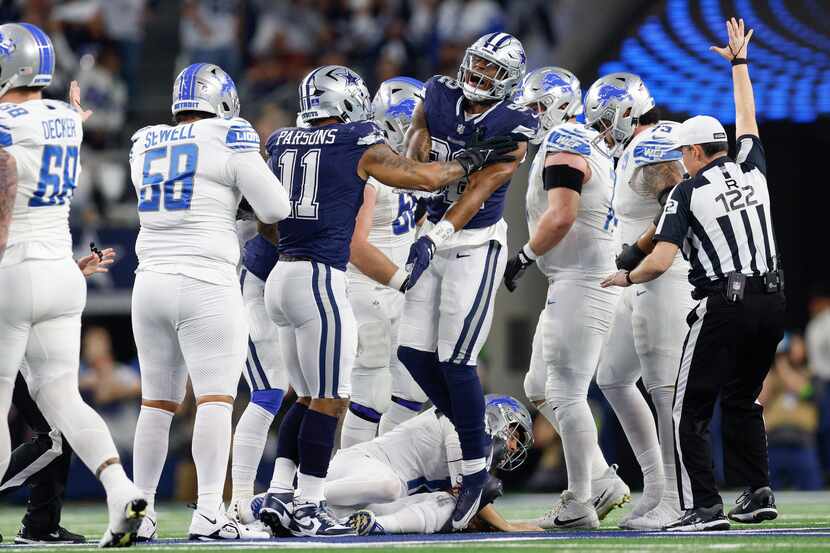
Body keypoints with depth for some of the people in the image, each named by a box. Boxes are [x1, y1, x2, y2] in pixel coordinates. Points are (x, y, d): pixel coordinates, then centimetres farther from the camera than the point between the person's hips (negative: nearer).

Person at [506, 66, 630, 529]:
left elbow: (562, 217, -24)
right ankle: (603, 481, 15)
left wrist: (525, 257, -13)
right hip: (576, 283, 11)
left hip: (581, 282, -11)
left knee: (566, 393, -8)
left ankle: (580, 505, -4)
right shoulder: (591, 146, 19)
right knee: (540, 387, 15)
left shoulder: (563, 148, -13)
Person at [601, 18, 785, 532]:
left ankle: (704, 506, -10)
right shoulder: (752, 169, 9)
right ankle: (759, 493, 16)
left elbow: (660, 262, -9)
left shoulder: (688, 192, -4)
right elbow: (747, 119, 29)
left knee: (691, 409, 0)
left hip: (723, 306, -6)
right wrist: (739, 62, 41)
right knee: (743, 399, 22)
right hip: (771, 301, 6)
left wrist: (626, 278, 10)